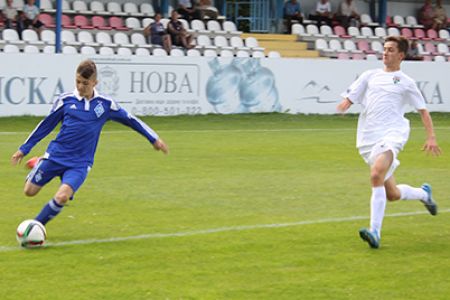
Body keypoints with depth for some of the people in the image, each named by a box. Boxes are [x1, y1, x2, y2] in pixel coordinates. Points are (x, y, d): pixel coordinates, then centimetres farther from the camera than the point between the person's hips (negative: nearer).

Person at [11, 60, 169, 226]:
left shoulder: (106, 104, -1)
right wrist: (24, 149, 10)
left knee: (62, 197, -25)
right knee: (29, 191, 3)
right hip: (56, 155, 1)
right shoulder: (65, 100, -1)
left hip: (79, 164, -1)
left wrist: (154, 139, 12)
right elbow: (46, 125, 8)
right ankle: (38, 166, 38)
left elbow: (130, 119, 11)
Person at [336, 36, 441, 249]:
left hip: (391, 135, -4)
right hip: (368, 139, 4)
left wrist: (431, 137, 2)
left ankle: (375, 232, -34)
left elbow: (423, 111, 14)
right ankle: (423, 193, 40)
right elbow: (348, 100, 14)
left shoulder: (406, 82, 10)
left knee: (376, 175, -32)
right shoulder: (370, 76, 18)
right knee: (392, 194, 7)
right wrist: (343, 106, -10)